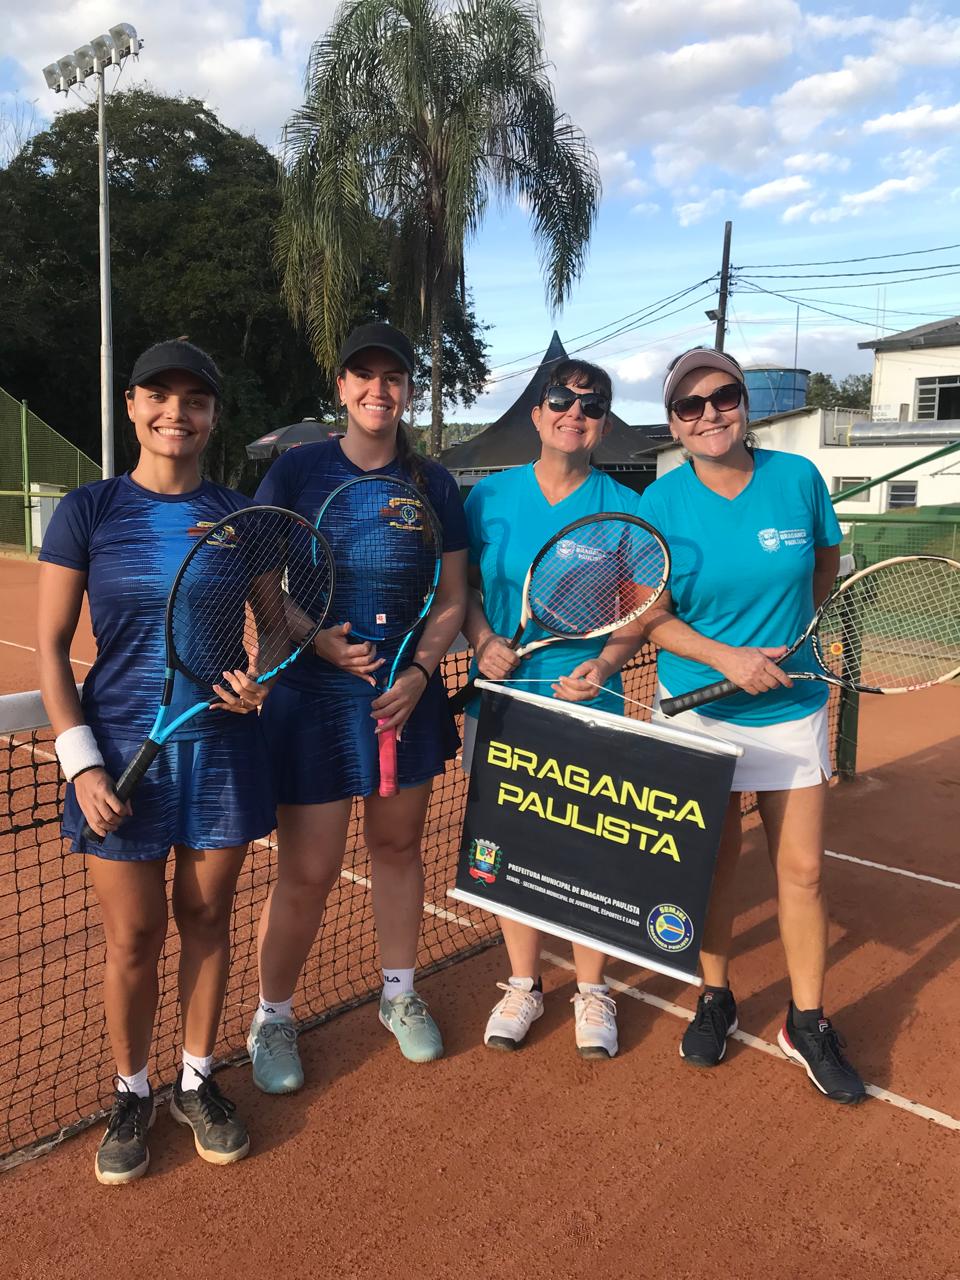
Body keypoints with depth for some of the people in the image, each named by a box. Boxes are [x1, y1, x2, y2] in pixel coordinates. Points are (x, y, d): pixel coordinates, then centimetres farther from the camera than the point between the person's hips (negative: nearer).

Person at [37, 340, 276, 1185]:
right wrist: (81, 762, -10)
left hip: (221, 747, 2)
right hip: (123, 753, -2)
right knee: (134, 936, 7)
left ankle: (198, 1083, 34)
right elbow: (51, 646, -2)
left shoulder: (241, 516, 2)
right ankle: (132, 1093, 31)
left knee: (207, 919, 13)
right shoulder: (88, 511, -3)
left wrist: (263, 674, -12)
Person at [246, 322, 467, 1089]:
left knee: (398, 847, 14)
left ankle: (400, 995, 35)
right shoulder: (295, 473, -2)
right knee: (308, 871, 1)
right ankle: (272, 1017, 24)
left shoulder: (433, 484, 5)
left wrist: (420, 671, -9)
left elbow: (452, 598, 6)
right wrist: (319, 640, -18)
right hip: (312, 695, -2)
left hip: (407, 693, 3)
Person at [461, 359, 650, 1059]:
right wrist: (485, 641, -10)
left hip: (589, 705, -1)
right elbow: (464, 586, 8)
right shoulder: (490, 496, 3)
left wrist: (604, 665, -17)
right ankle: (523, 984, 31)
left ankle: (592, 990, 29)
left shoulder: (623, 507, -1)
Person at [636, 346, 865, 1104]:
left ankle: (809, 1024, 23)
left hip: (793, 707, 1)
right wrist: (726, 658, -21)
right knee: (715, 860, 12)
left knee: (803, 868, 4)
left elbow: (826, 564, 12)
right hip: (699, 708, -1)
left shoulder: (799, 478, -6)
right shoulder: (661, 504, -9)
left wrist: (789, 632, 4)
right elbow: (653, 617, -8)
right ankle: (715, 1000, 33)